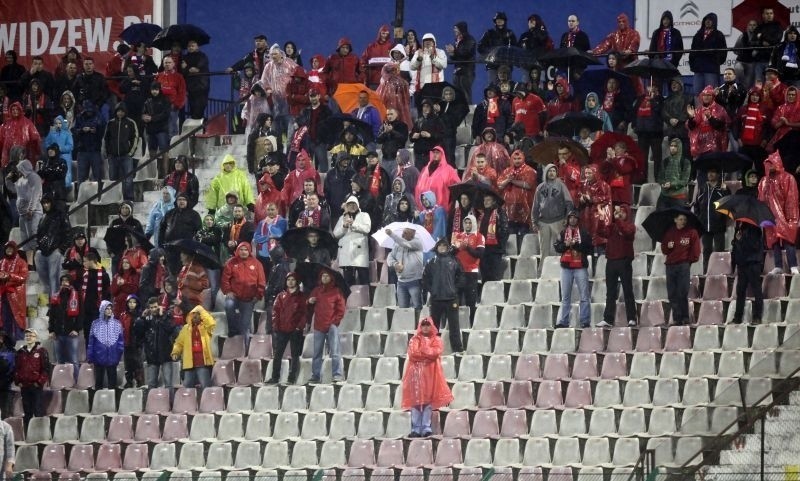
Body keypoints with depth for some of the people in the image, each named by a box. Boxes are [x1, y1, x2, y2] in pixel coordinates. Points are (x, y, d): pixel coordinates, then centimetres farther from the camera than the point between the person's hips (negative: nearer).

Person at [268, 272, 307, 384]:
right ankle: (275, 377, 4)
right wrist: (276, 325, -4)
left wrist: (300, 326, -12)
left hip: (296, 330, -2)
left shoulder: (302, 297, 3)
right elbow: (275, 311, 7)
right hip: (282, 329, 2)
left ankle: (292, 378, 6)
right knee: (277, 354, 1)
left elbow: (305, 312, -2)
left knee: (295, 355, 2)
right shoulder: (281, 296, 10)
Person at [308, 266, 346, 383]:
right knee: (317, 353, 6)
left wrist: (334, 322, -7)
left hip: (331, 326, -4)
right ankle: (315, 376, 9)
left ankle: (337, 375, -11)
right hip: (318, 327, 4)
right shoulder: (316, 290, 16)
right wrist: (310, 302, 3)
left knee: (335, 352, -9)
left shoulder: (336, 291, 3)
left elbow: (341, 310, 0)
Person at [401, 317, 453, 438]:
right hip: (416, 374, 0)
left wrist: (421, 352, -7)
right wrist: (429, 353, -7)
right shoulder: (414, 340, 10)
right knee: (416, 401, -4)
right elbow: (412, 354, -6)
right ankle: (416, 429, -5)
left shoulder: (436, 340, 10)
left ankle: (426, 428, -1)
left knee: (428, 401, -2)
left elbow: (437, 352, -8)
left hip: (430, 374, 0)